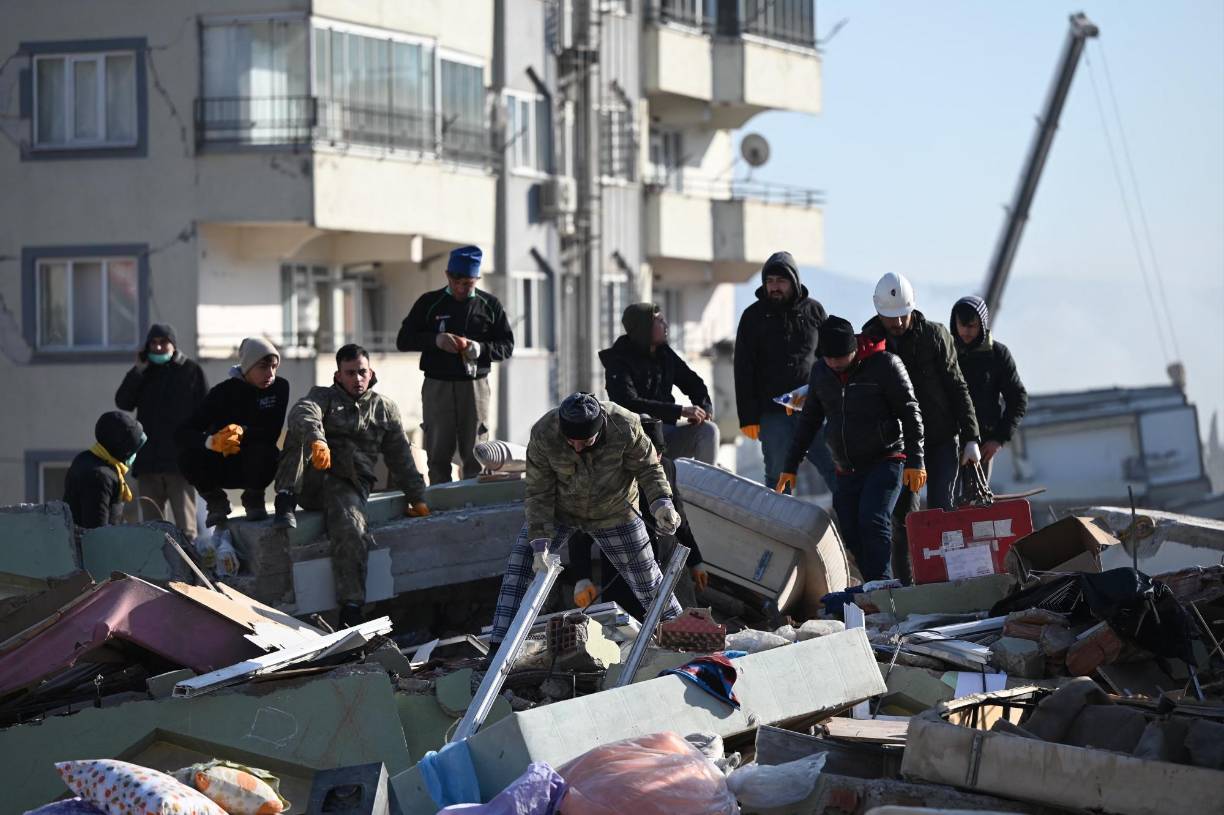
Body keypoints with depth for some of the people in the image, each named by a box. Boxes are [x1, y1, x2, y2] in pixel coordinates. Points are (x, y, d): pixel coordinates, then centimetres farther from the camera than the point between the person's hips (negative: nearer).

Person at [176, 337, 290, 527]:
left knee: (268, 452, -34)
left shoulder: (279, 387, -8)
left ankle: (253, 499, -2)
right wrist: (211, 441, -41)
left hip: (253, 467, 0)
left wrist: (242, 432, -37)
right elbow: (182, 433, -19)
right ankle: (215, 501, -1)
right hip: (220, 467, 0)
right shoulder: (224, 392, -13)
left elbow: (272, 433, -18)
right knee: (188, 455, -30)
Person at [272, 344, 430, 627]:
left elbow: (402, 458, 22)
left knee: (351, 532, -31)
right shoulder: (323, 396, 12)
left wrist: (416, 498, 16)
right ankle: (286, 501, -33)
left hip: (348, 484, 0)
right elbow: (303, 413, -14)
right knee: (298, 432, -25)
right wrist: (317, 441, -36)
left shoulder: (385, 409, 20)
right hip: (309, 480, 0)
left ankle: (351, 611, -33)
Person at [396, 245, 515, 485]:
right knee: (438, 454, -2)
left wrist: (481, 348, -11)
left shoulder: (490, 305, 9)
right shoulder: (429, 303, 7)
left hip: (474, 385, 0)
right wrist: (435, 340, -12)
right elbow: (403, 340, 5)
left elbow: (507, 346, 10)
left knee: (475, 455, -1)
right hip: (437, 385, 0)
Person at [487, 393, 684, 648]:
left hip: (613, 513, 0)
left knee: (644, 576, 10)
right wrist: (540, 544, -29)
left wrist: (661, 502, -27)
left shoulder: (625, 427, -30)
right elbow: (539, 492, -23)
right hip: (558, 510, 0)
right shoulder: (543, 435, -31)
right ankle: (499, 649, -9)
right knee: (521, 567, -13)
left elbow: (647, 467, -12)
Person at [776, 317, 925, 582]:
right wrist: (791, 465, 18)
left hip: (886, 462, -6)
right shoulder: (820, 372, 7)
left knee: (872, 520, -23)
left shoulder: (884, 364, -9)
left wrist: (915, 461, -12)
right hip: (847, 471, 6)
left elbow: (910, 412, -7)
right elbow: (810, 419, 19)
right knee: (851, 534, -1)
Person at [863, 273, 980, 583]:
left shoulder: (934, 336, -3)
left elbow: (957, 389, 0)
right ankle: (904, 585, 8)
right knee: (902, 517, 1)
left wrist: (970, 438, -5)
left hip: (941, 440, -1)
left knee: (941, 511, -9)